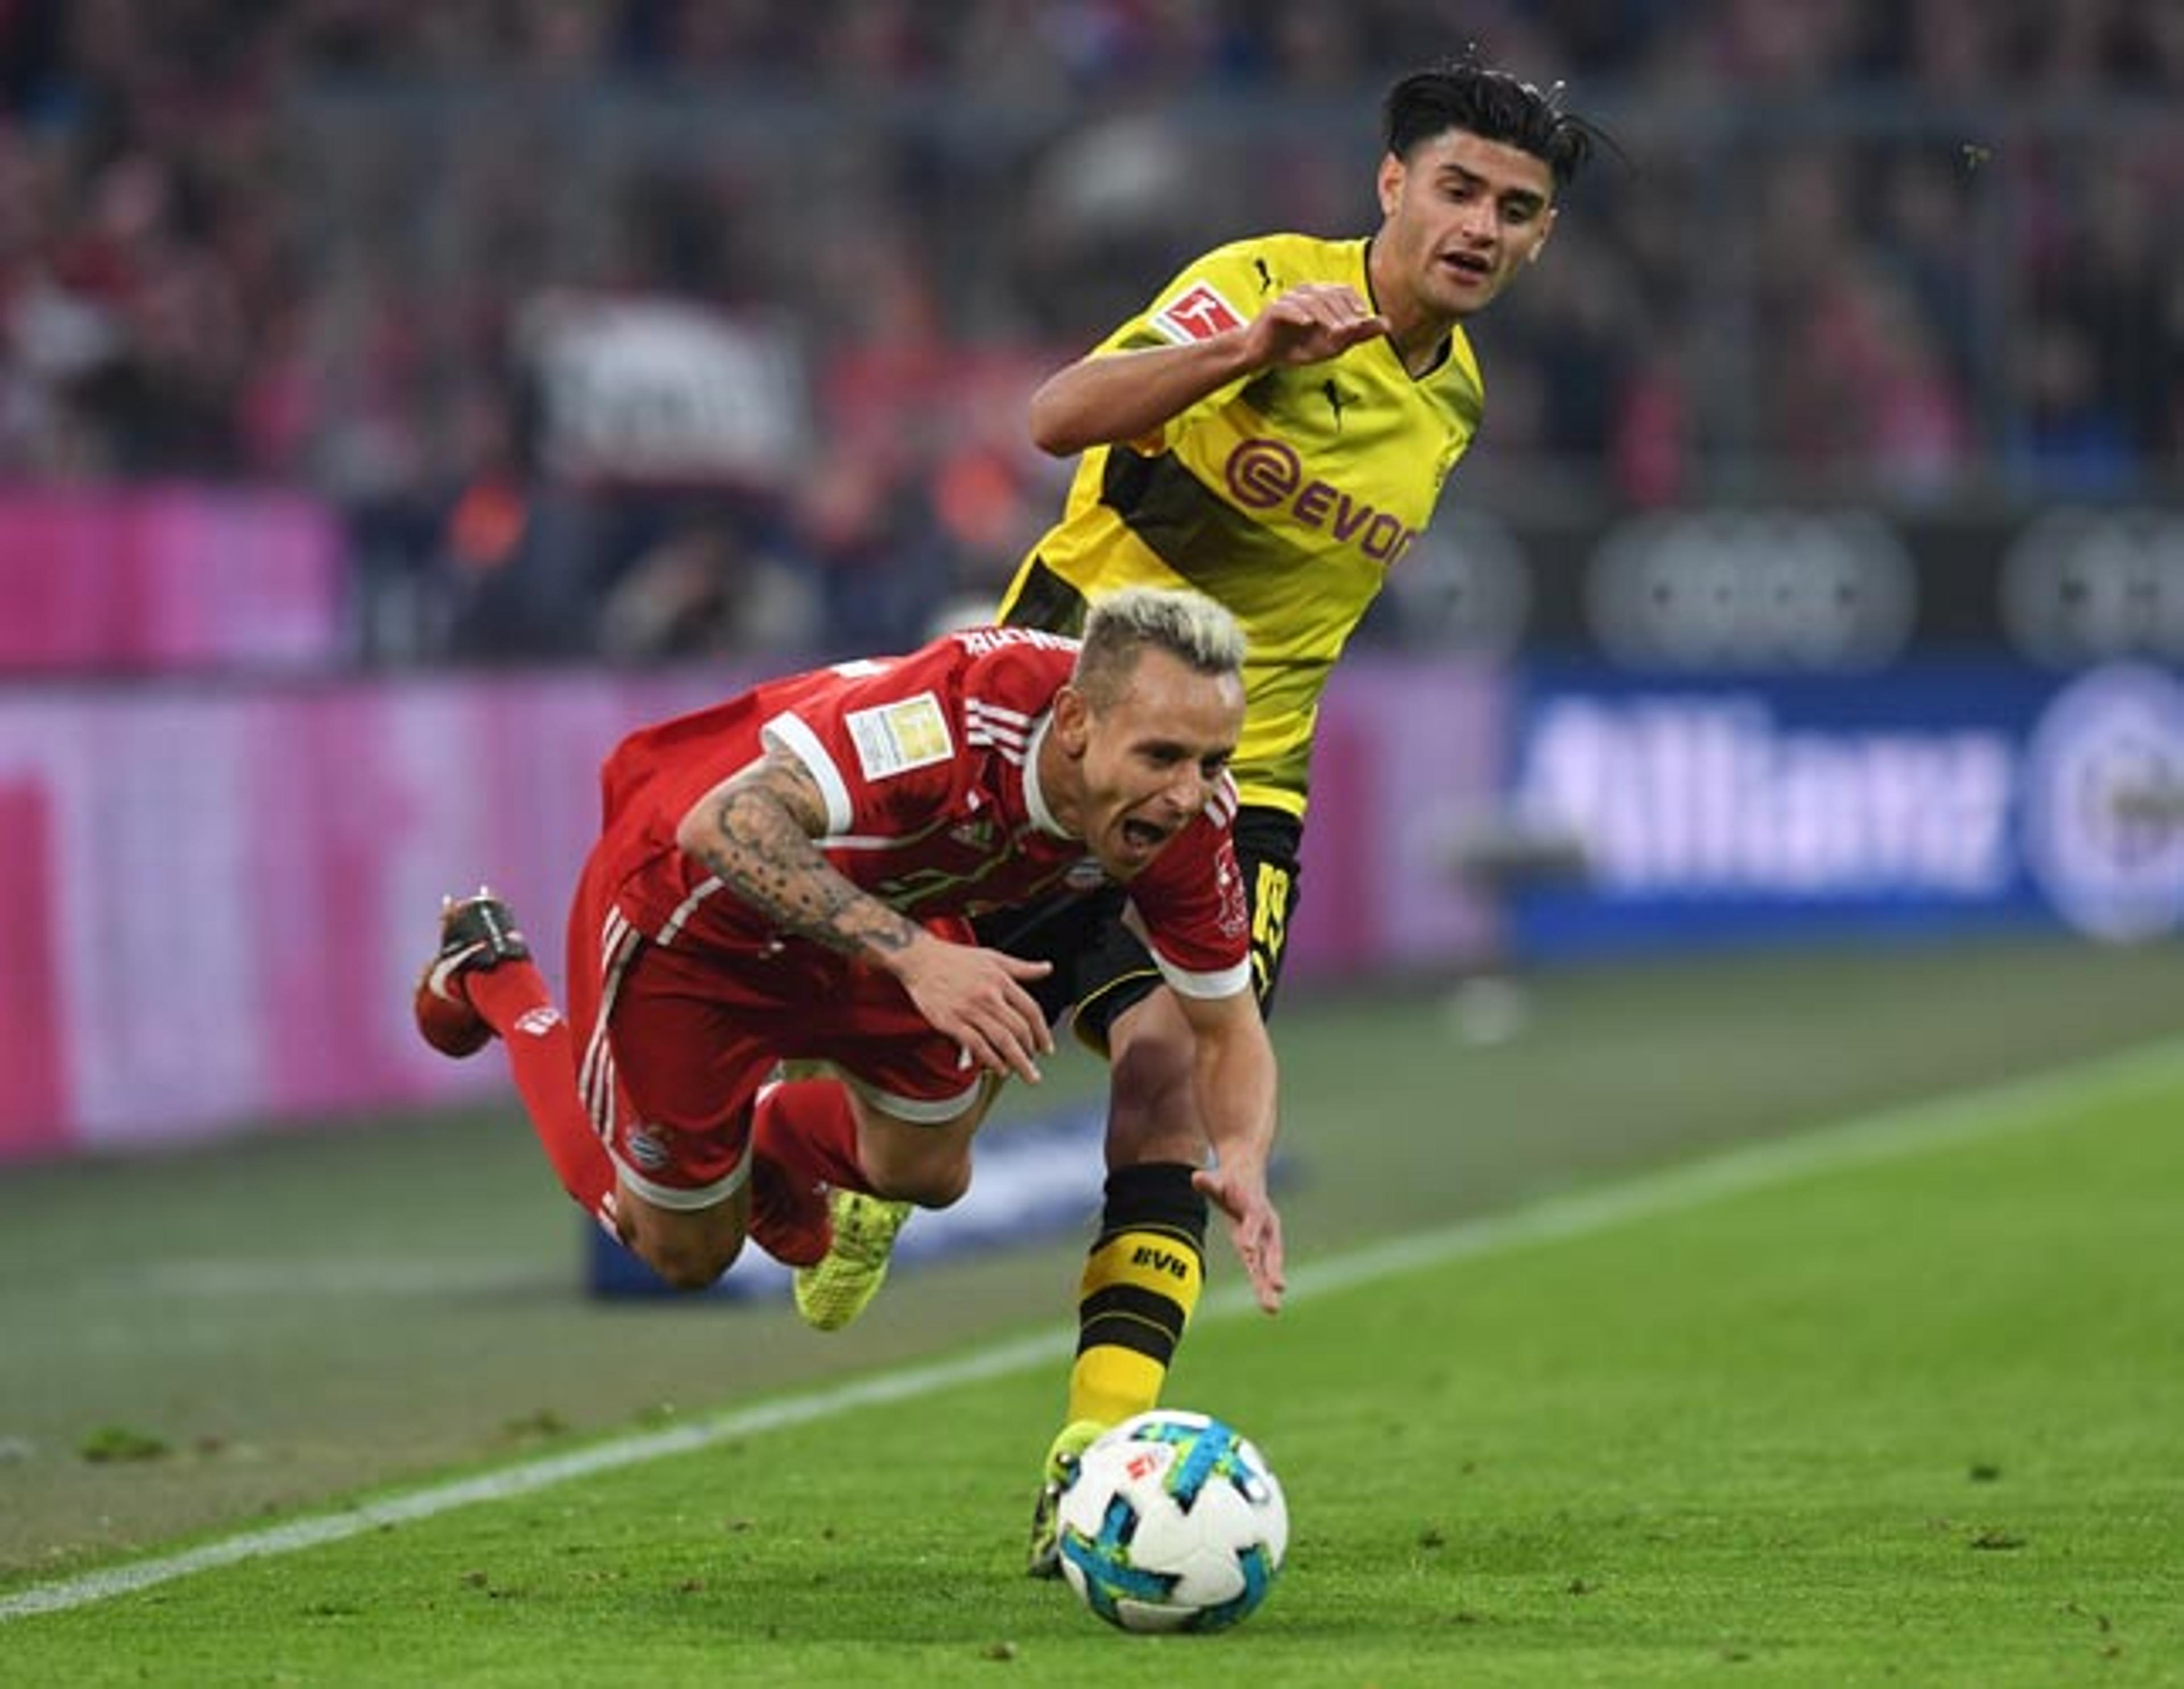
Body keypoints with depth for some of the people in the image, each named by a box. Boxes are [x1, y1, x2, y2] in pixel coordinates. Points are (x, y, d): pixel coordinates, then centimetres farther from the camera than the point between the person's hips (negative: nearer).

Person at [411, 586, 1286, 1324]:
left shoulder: (1190, 816, -25)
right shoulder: (970, 703, -45)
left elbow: (1227, 1029, -12)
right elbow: (724, 826, -51)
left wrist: (1243, 1163, -33)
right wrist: (914, 955, -60)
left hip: (873, 907, 5)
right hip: (687, 900, -5)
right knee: (687, 1254, 11)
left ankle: (769, 1136, 42)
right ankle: (495, 979, 31)